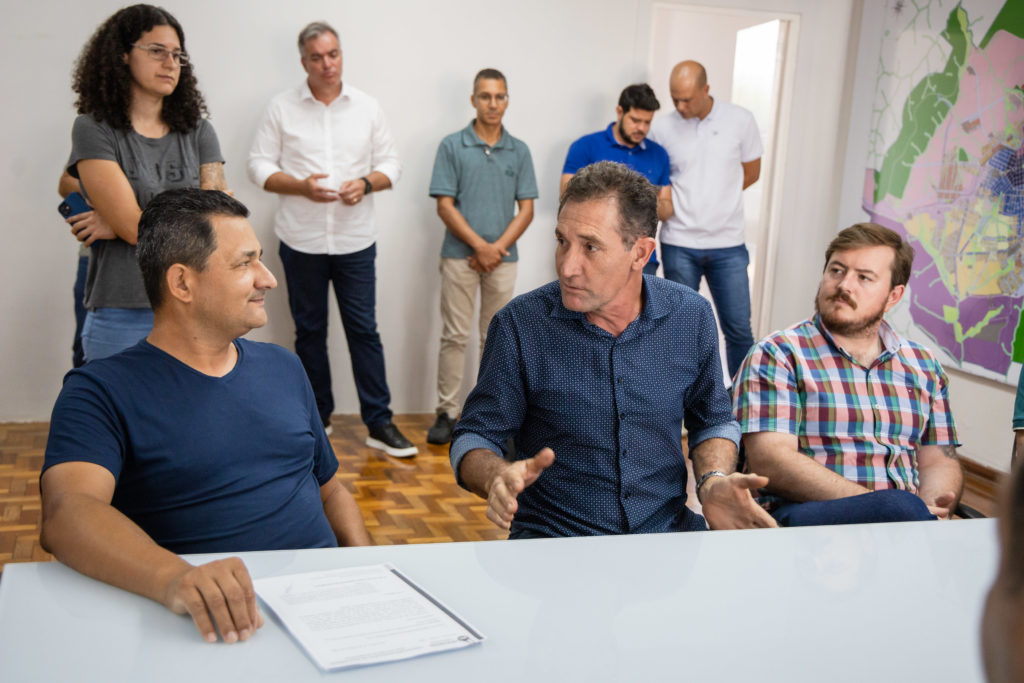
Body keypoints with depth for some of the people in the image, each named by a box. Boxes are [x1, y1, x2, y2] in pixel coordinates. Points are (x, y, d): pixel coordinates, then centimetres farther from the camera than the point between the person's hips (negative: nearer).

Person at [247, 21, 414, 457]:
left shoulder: (367, 107, 7)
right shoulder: (282, 108, 2)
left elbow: (390, 163, 8)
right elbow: (259, 166, 0)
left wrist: (366, 183, -13)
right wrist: (300, 185, -16)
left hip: (355, 241, 0)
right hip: (301, 241, 0)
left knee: (364, 329, -1)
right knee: (309, 330, 10)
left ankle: (379, 423, 4)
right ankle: (317, 418, 23)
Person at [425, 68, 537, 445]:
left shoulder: (519, 151, 7)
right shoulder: (452, 146, -1)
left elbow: (526, 209, 4)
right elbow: (445, 206, -5)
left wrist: (498, 248, -10)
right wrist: (480, 247, -12)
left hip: (502, 258, 2)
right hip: (460, 256, -2)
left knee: (495, 338, 9)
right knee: (454, 336, 1)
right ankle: (446, 412, 8)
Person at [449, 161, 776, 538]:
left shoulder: (692, 317, 0)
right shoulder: (519, 325, -8)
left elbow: (712, 420, 17)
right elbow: (473, 437, -1)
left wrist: (713, 482, -4)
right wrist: (498, 477, -23)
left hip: (666, 531, 4)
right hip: (551, 538, -3)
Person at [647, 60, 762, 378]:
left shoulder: (740, 120, 0)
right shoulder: (662, 128, 0)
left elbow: (751, 172, 11)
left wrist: (716, 197, 5)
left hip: (727, 244, 0)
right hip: (679, 245, 0)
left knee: (739, 329, 3)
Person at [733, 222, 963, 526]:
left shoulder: (923, 365, 19)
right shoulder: (777, 354, 1)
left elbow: (939, 460, 16)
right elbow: (772, 461, -11)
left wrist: (930, 508, -9)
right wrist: (880, 505, -18)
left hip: (906, 515, 6)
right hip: (805, 514, -6)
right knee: (902, 506, -35)